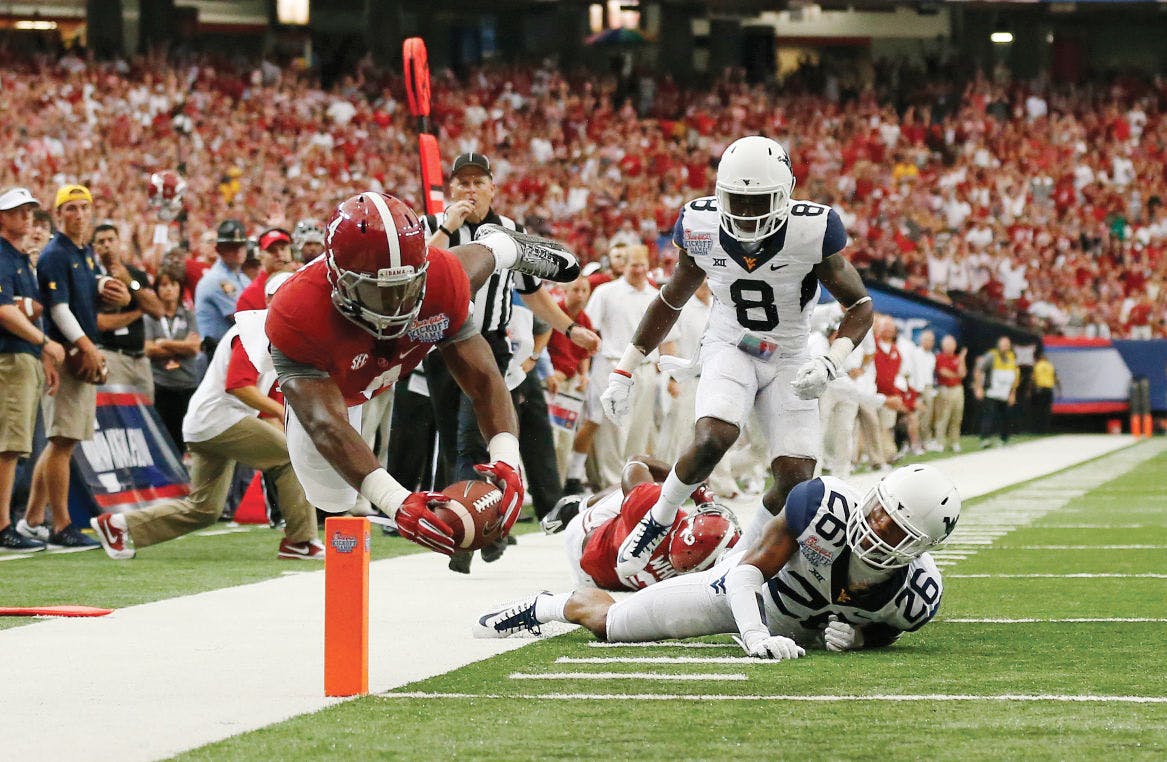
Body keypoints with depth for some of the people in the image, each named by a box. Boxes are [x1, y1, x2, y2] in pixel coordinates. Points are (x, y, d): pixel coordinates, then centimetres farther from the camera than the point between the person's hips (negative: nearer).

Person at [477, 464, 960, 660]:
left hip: (803, 627, 2)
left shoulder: (916, 595, -33)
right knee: (608, 622, 10)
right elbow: (751, 569, -30)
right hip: (752, 582, -2)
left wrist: (855, 636, -28)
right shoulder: (828, 505, -41)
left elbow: (884, 631, -6)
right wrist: (755, 635, -44)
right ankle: (545, 606, 41)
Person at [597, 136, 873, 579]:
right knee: (713, 439, -30)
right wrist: (623, 372, 4)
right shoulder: (701, 227, -14)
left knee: (795, 483, -13)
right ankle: (659, 519, -5)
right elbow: (671, 301, 4)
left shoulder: (812, 231, -22)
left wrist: (830, 364, -28)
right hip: (729, 347, 0)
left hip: (788, 360, 0)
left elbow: (859, 306, -10)